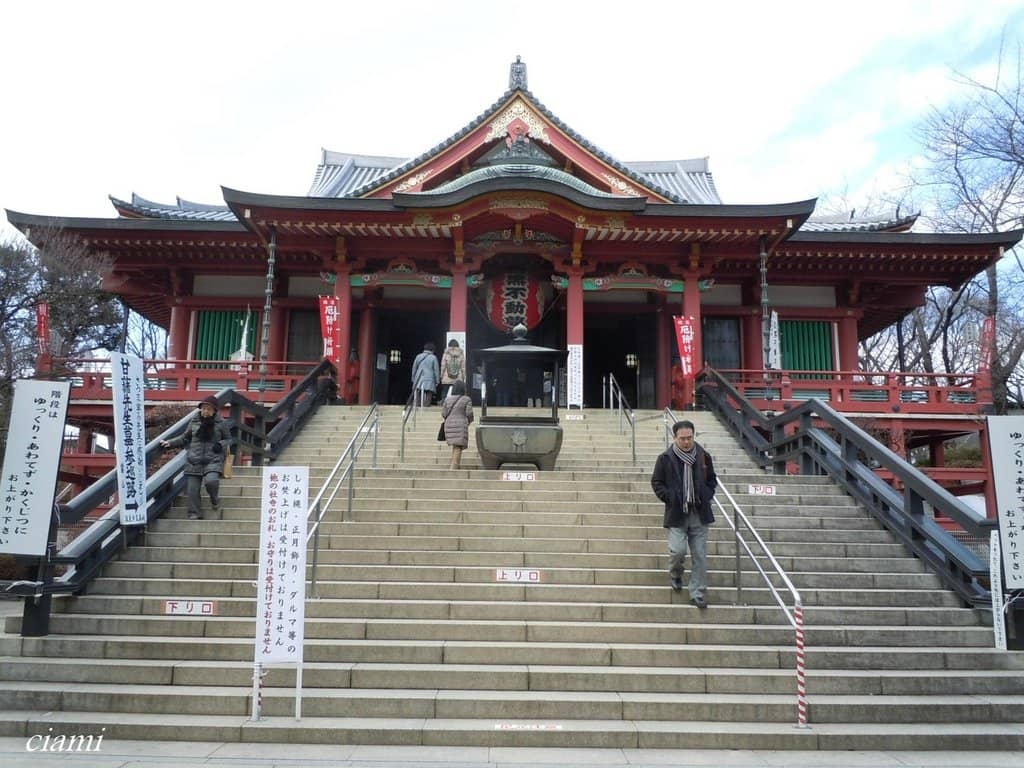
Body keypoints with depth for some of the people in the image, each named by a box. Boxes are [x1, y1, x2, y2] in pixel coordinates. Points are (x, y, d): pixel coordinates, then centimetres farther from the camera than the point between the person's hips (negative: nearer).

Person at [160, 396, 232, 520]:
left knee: (211, 481, -27)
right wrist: (170, 443, 8)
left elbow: (228, 439, 12)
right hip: (194, 461, 3)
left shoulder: (221, 423, 3)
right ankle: (194, 515, 10)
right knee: (193, 489, -2)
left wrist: (221, 444, -9)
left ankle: (215, 502, 3)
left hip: (213, 460, -3)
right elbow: (185, 439, 19)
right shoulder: (194, 422, 9)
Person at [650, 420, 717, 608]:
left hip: (699, 514, 2)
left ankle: (698, 593, 15)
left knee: (700, 556, 3)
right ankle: (675, 574, 22)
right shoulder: (665, 459, -4)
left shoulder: (704, 456, 4)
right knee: (677, 550, -12)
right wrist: (670, 498, -8)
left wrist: (706, 497, 1)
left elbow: (712, 480, 16)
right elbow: (656, 482, 3)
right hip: (676, 514, -2)